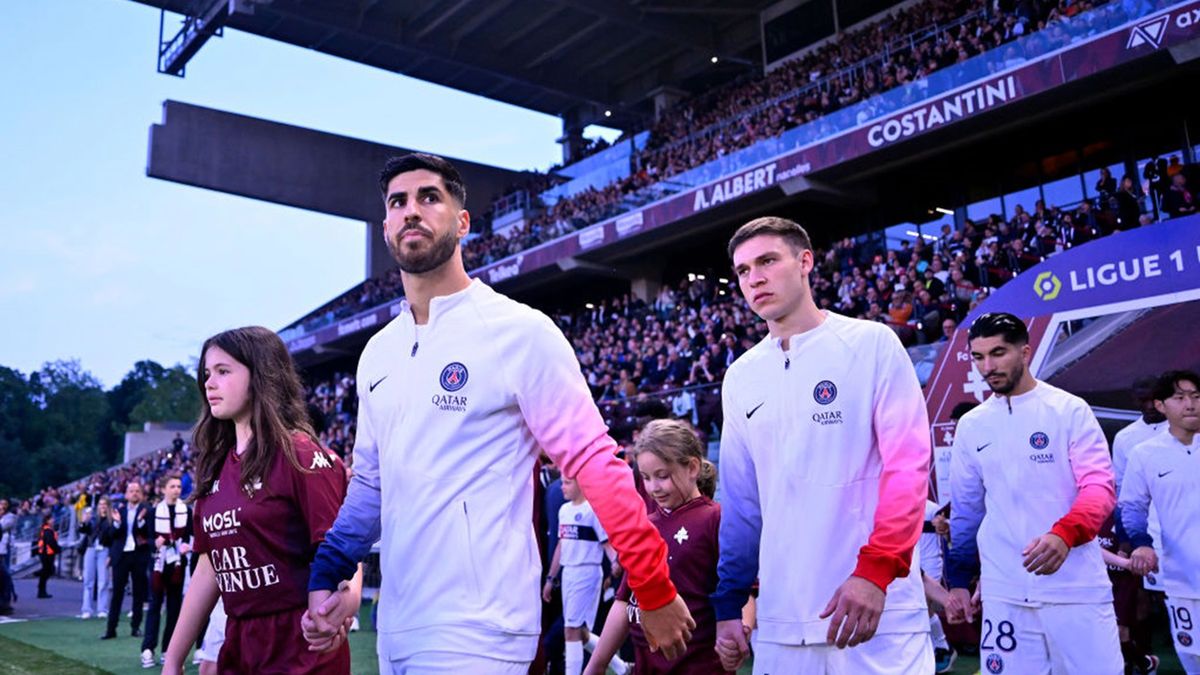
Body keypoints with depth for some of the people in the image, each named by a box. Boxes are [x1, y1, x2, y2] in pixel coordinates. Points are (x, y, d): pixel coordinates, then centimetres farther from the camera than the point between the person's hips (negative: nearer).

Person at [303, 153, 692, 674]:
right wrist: (325, 576, 8)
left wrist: (656, 592, -12)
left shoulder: (519, 332, -11)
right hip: (396, 628, 7)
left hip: (475, 631, -6)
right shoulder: (377, 353, 9)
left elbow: (595, 464, -12)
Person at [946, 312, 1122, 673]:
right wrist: (958, 580, 12)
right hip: (1003, 593, 3)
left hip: (1076, 588, -2)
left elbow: (1100, 486, -9)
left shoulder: (1069, 410, -2)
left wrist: (1064, 534, -28)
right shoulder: (971, 426, 8)